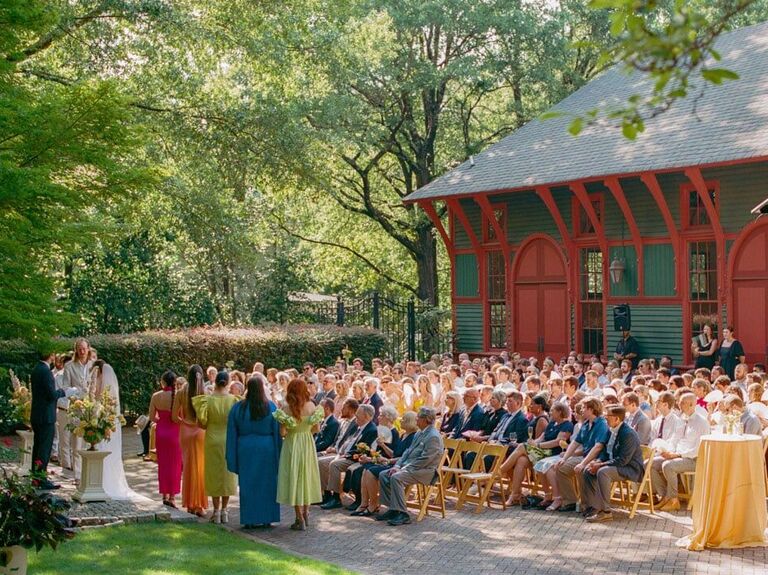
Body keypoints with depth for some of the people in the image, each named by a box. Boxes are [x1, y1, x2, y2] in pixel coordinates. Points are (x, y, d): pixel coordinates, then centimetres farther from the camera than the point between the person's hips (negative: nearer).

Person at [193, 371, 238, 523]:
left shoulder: (208, 399, -9)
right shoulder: (233, 399, -9)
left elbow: (202, 423, -9)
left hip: (212, 440, 0)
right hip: (229, 440, 0)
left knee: (214, 475, 8)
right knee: (227, 474, 11)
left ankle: (216, 511, 8)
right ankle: (224, 511, 13)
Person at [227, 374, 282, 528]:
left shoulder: (238, 408, -3)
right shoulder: (271, 407, -8)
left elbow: (232, 434, -1)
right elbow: (277, 433, -6)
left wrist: (232, 459, 5)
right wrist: (278, 455, 1)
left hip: (245, 450, 1)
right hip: (266, 451, -1)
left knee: (247, 484, 8)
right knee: (267, 484, 9)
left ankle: (249, 519, 9)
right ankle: (266, 518, 12)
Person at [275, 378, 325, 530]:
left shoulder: (287, 408, -14)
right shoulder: (311, 406, -5)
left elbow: (283, 432, -14)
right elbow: (316, 429, 1)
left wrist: (280, 419, 2)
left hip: (292, 445, -3)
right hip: (308, 445, 3)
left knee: (294, 477, 5)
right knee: (306, 476, 19)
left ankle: (300, 519, 5)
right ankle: (306, 513, 28)